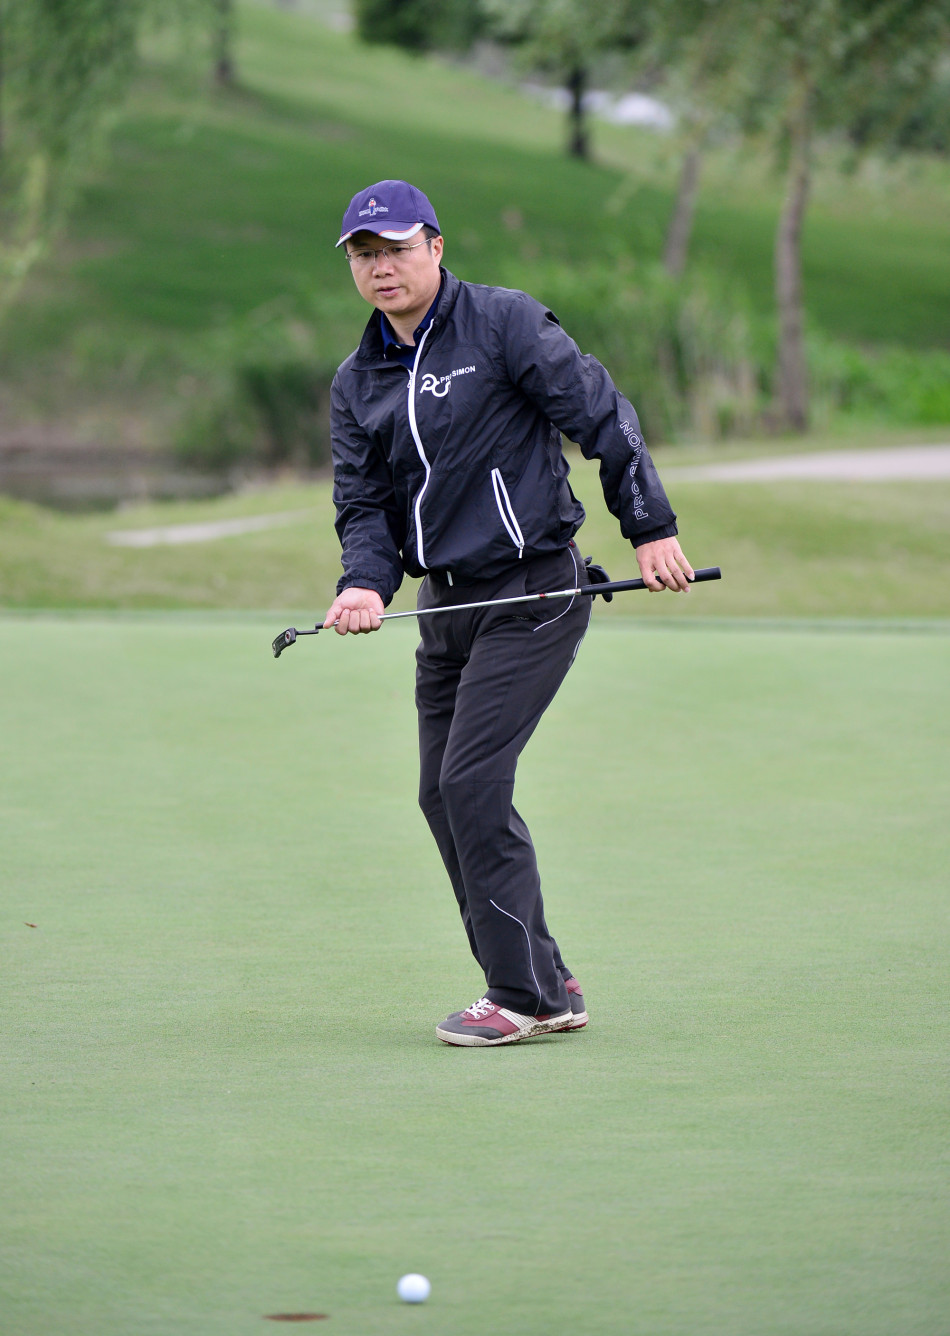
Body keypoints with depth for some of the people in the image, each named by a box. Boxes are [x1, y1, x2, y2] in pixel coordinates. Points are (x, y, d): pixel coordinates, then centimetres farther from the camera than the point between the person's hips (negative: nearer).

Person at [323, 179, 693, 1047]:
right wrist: (366, 584, -13)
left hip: (535, 592, -7)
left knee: (472, 782, -15)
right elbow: (364, 502, 8)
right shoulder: (358, 383, 12)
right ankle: (546, 985, 15)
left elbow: (603, 417, -8)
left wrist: (652, 528, -12)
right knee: (442, 796, 5)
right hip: (447, 603, 7)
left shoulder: (505, 324, -7)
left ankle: (526, 996, -7)